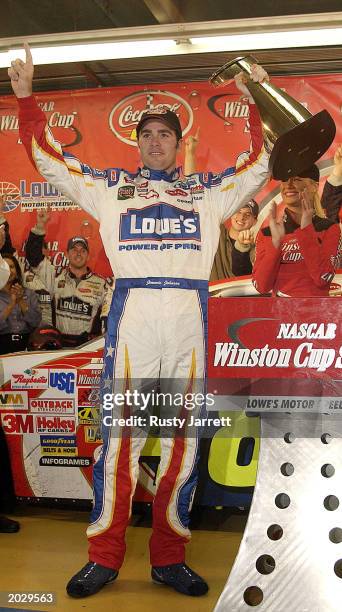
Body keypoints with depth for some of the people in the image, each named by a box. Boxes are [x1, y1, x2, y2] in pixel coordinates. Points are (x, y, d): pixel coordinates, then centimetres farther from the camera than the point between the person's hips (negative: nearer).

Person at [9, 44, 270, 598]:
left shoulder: (207, 192, 22)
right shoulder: (110, 187, 20)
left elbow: (261, 164, 22)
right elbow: (49, 160, 19)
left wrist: (256, 99, 16)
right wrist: (25, 96, 15)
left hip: (190, 318, 2)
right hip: (131, 315, -1)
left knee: (184, 439, 2)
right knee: (119, 436, -5)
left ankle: (169, 557, 12)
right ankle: (104, 558, 5)